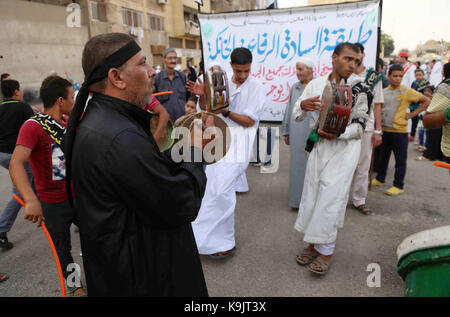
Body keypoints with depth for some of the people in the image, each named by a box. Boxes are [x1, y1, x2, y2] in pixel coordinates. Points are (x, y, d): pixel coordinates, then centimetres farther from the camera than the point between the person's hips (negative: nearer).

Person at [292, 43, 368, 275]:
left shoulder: (358, 89, -3)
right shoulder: (315, 84, 2)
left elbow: (360, 126, -3)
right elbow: (297, 116, 5)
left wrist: (337, 133, -21)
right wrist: (302, 105, -18)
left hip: (344, 147, -3)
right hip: (319, 146, 3)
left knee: (330, 197, -5)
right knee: (312, 193, 7)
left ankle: (326, 250, 11)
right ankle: (313, 242, 25)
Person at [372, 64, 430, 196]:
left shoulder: (407, 91, -6)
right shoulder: (383, 91, 6)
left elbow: (426, 101, -2)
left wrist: (413, 114, -9)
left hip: (399, 131, -4)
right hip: (383, 130, 5)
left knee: (400, 160, 3)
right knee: (382, 156, 16)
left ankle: (398, 186, 11)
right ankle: (379, 179, 32)